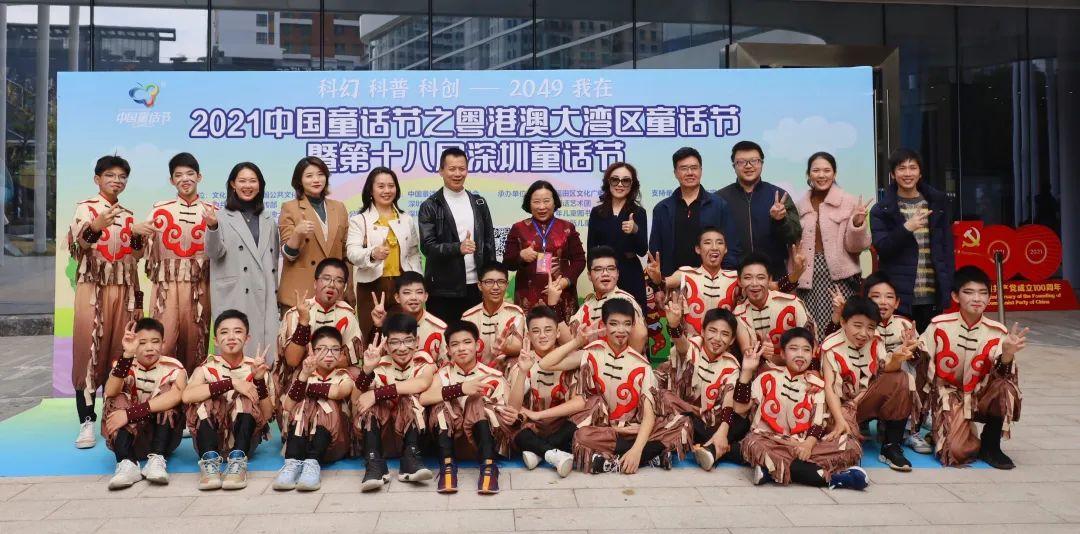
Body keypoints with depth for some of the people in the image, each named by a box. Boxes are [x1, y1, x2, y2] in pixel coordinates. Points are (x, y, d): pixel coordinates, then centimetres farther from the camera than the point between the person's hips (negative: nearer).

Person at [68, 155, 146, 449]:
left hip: (123, 292, 5)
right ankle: (87, 422, -6)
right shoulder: (85, 208, 2)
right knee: (89, 351, -7)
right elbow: (75, 247, -14)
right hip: (92, 290, -4)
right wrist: (94, 228, -31)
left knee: (120, 354, 4)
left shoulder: (128, 215, 16)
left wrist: (137, 300, 8)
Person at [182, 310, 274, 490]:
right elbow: (187, 395, -23)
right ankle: (209, 460, -34)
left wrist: (259, 379, -19)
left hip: (244, 439, 0)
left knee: (246, 399, -23)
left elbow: (267, 415, -6)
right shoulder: (207, 368, 0)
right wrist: (231, 383, -29)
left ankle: (237, 460, -36)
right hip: (211, 437, 0)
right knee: (204, 401, -22)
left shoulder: (254, 368, 2)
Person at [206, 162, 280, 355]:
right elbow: (214, 253, -7)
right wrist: (213, 228, -23)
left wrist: (276, 291, 13)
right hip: (235, 298, -4)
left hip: (265, 297, 4)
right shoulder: (222, 217, 2)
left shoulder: (268, 219, 16)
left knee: (265, 345, 1)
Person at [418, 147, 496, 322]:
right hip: (444, 288, -3)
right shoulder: (430, 206, -2)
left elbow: (489, 241, 13)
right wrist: (458, 248, -25)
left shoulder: (479, 202, 11)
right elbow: (427, 246, -9)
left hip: (476, 285, 3)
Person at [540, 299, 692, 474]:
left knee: (682, 424, -20)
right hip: (600, 430, -1)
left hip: (633, 431, 1)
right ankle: (651, 453, -22)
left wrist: (637, 450, -25)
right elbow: (545, 365, -9)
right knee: (582, 436, -36)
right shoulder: (592, 354, -1)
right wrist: (576, 342, -11)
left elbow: (649, 414, -9)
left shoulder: (641, 365, 0)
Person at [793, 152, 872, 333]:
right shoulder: (799, 206, 10)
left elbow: (856, 246, 0)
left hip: (839, 276, -2)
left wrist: (857, 223, -16)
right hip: (808, 278, 2)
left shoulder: (850, 202, 2)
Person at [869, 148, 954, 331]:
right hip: (899, 295, -2)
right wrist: (906, 228, -20)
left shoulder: (937, 203, 11)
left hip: (932, 296, 3)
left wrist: (948, 286, 4)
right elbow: (881, 248, -6)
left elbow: (947, 247, 11)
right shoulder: (882, 210, 3)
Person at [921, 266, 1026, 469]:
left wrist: (1007, 355, -32)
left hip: (981, 397, 3)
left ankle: (990, 445, -7)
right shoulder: (940, 325, -11)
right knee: (957, 451, -25)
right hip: (949, 396, -3)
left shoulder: (997, 332, -6)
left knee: (1006, 387, -30)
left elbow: (1002, 376, -13)